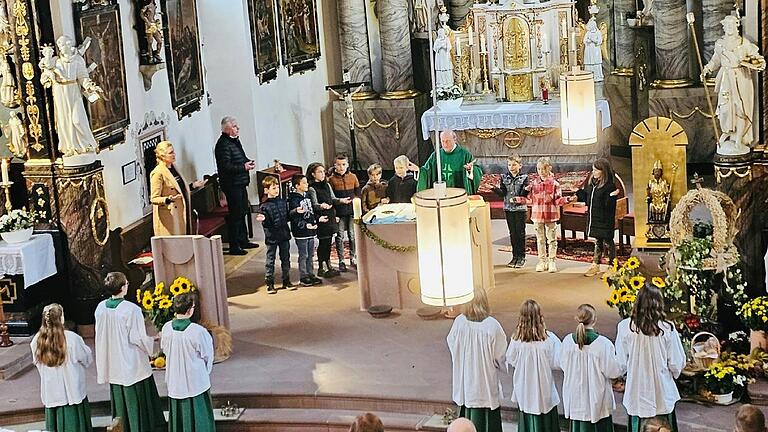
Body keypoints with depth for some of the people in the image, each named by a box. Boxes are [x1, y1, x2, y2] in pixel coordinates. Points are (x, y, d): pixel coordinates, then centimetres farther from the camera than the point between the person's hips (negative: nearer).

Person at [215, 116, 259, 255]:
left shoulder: (235, 140, 13)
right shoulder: (223, 144, -18)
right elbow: (226, 167, -24)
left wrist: (249, 162, 6)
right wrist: (244, 167, -23)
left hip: (240, 183, 10)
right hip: (232, 185, -10)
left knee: (243, 211, 18)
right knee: (235, 215, -6)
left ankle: (243, 241, 30)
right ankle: (234, 246, 1)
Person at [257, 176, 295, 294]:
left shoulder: (283, 202, 6)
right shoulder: (264, 206, -9)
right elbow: (267, 223, -11)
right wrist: (263, 220, -31)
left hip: (284, 235, 5)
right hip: (271, 237, -5)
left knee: (286, 259, 12)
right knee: (270, 261, 3)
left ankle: (286, 281, 22)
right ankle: (269, 284, 10)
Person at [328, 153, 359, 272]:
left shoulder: (353, 177, 8)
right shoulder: (332, 179, 1)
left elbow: (358, 193, 11)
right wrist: (340, 200, -10)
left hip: (352, 211, 2)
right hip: (339, 212, -2)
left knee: (352, 235, 5)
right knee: (340, 236, 2)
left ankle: (353, 258, 17)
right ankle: (341, 261, 8)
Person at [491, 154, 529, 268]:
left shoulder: (524, 178, -4)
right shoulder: (504, 177, 5)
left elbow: (523, 195, -9)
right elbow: (502, 193, 0)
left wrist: (526, 190, -29)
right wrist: (495, 188, -16)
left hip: (520, 208, -3)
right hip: (509, 208, 3)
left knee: (520, 232, 1)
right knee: (512, 233, 8)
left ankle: (521, 257, 8)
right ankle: (515, 256, 15)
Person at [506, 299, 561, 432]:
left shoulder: (516, 339, -16)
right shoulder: (549, 339, -21)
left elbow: (510, 361, -2)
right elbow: (556, 363, -13)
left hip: (524, 392, 2)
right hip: (544, 390, -2)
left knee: (527, 421, 17)